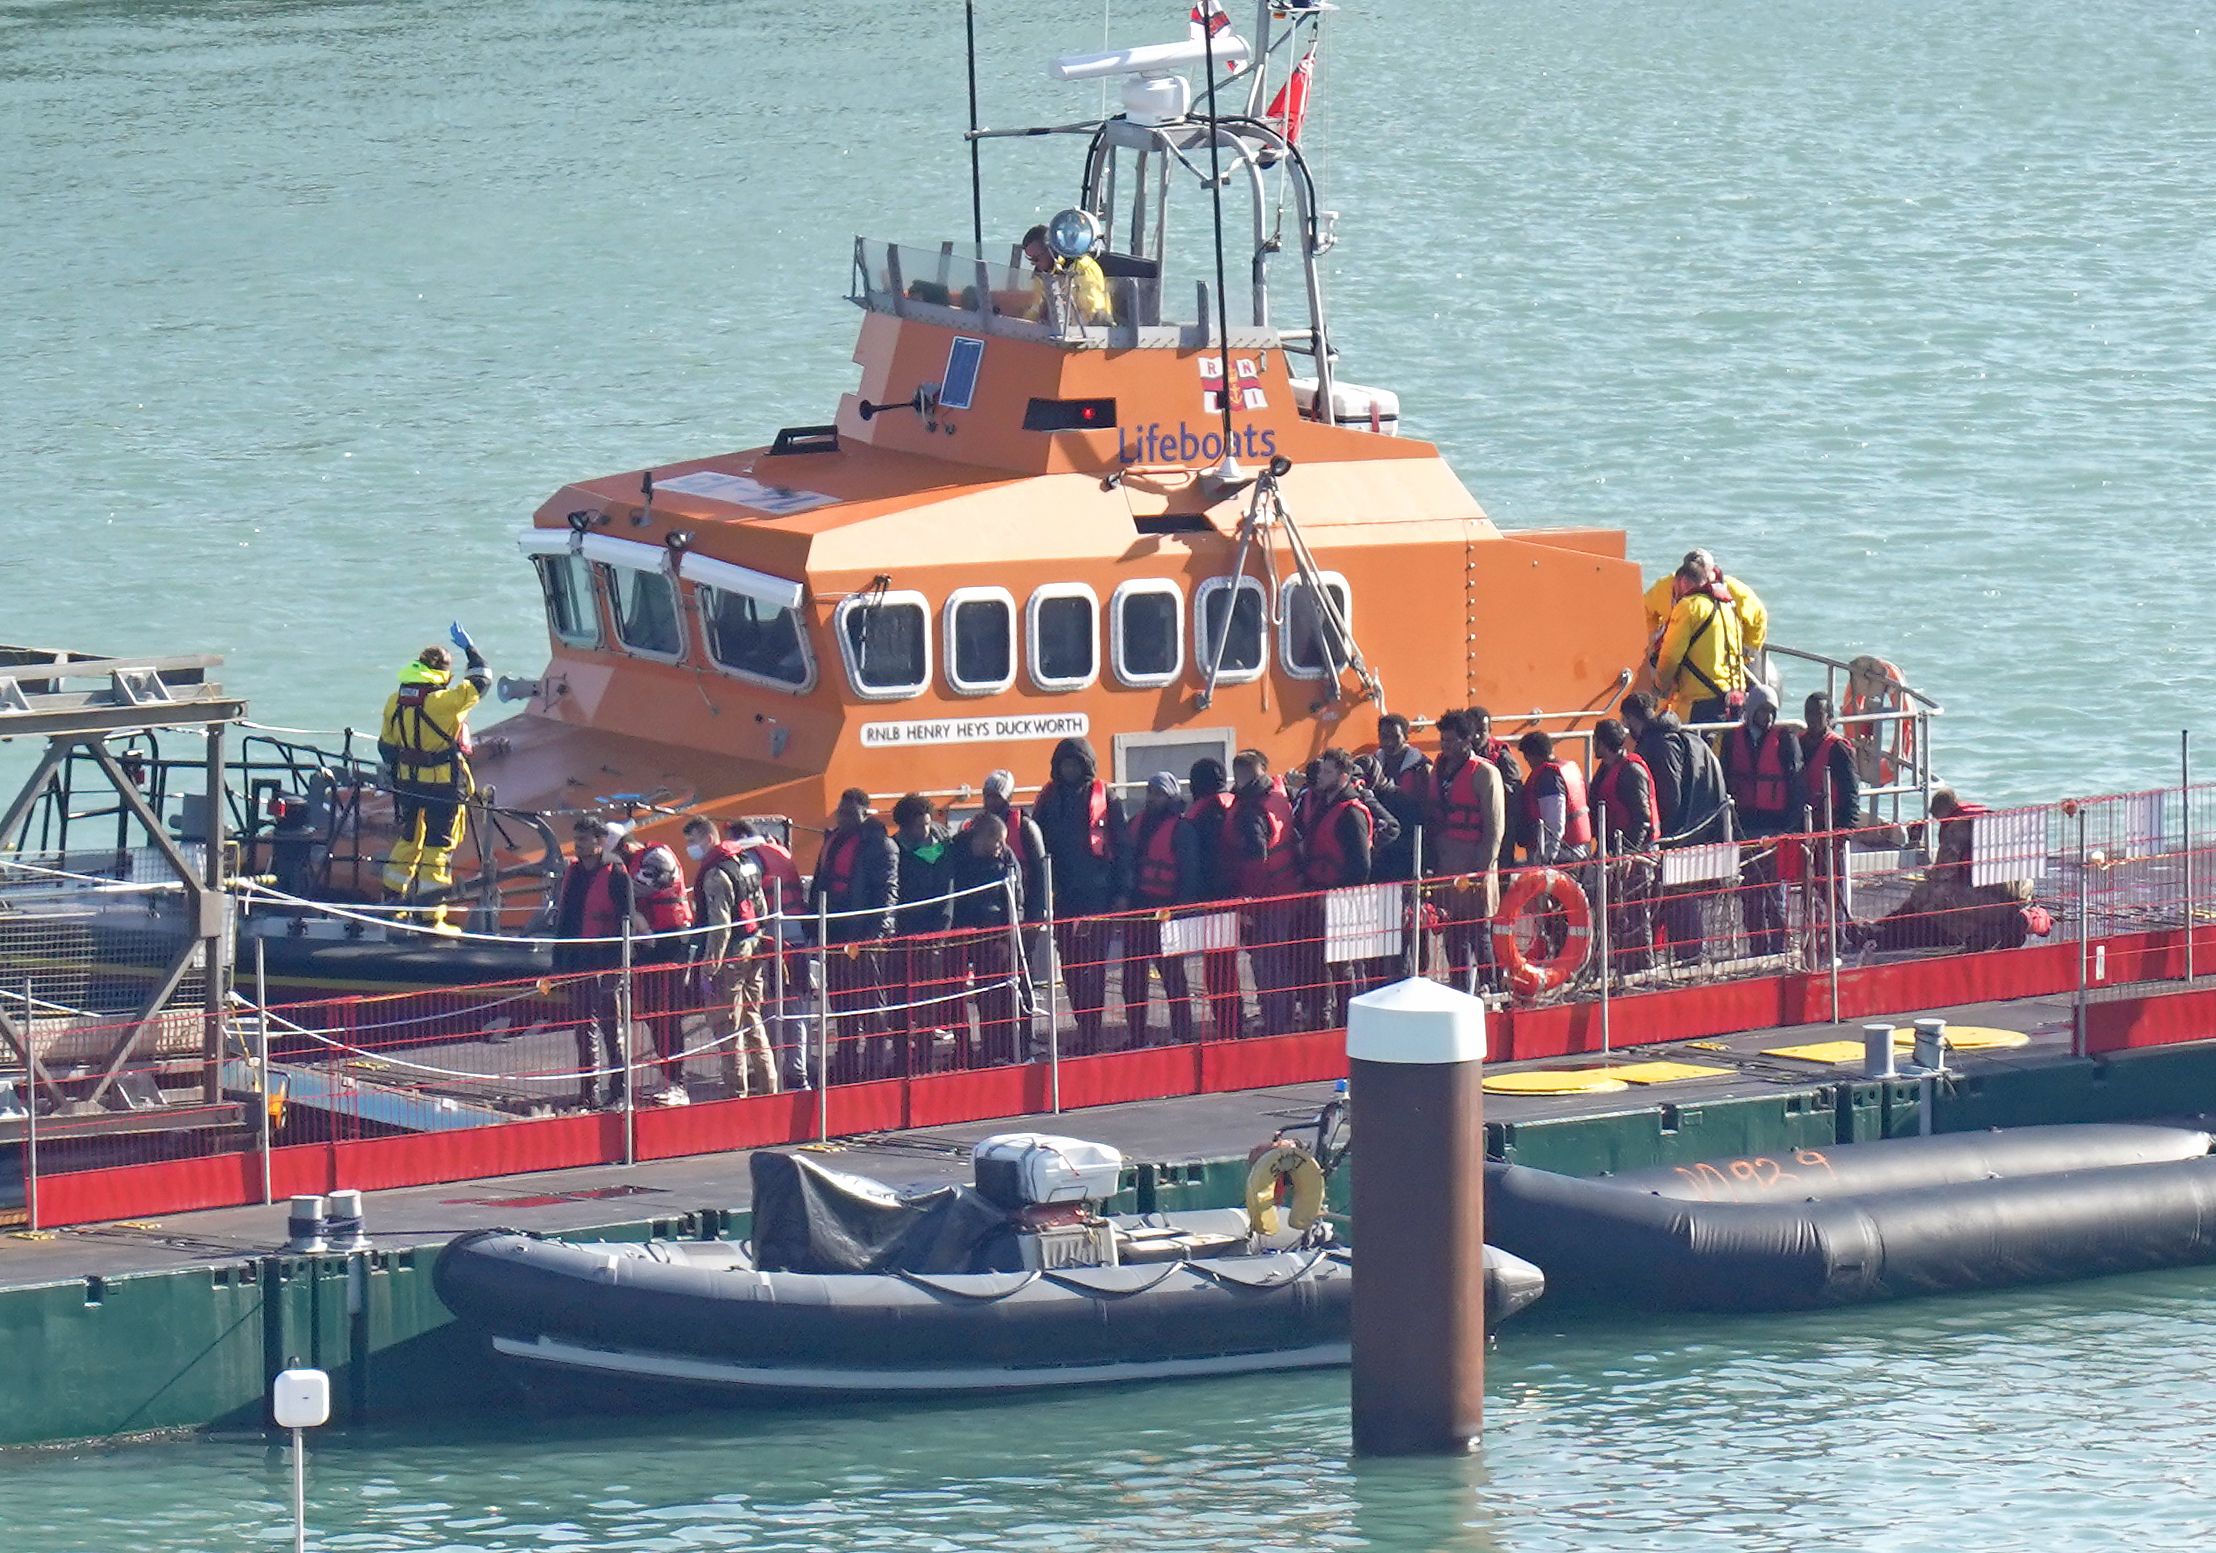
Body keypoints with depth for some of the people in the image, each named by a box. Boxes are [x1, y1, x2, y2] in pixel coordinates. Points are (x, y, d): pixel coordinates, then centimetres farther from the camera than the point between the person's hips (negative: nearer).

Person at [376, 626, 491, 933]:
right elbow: (481, 681, -4)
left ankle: (391, 903, 29)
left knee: (407, 842, 23)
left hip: (407, 782, 5)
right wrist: (469, 648, 11)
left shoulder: (395, 702, 1)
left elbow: (386, 747, 10)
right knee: (438, 848, 1)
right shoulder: (446, 701, -17)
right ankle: (432, 917, 1)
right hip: (444, 785, -5)